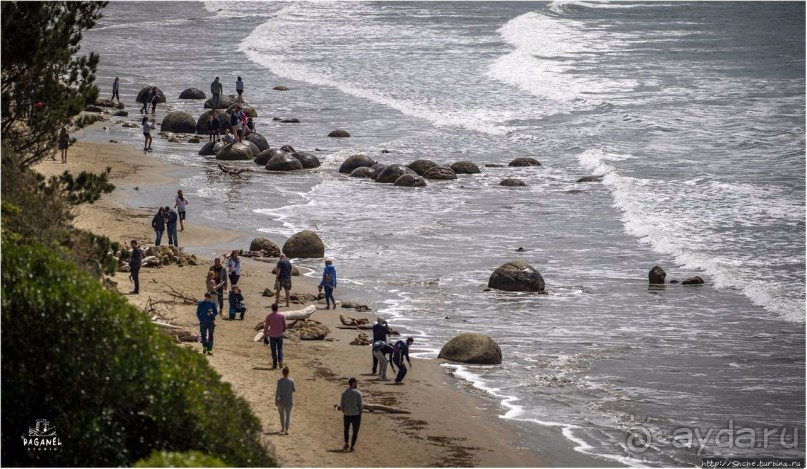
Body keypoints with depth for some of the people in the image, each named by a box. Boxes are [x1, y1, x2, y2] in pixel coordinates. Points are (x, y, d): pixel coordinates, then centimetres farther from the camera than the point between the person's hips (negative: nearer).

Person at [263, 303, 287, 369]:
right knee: (280, 348, 14)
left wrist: (265, 336, 3)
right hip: (280, 335, 1)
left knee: (273, 350, 7)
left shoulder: (269, 316, -8)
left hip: (272, 335, -1)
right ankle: (280, 360, -8)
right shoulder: (282, 315, -3)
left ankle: (275, 365, 9)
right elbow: (284, 325, 2)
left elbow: (266, 327, -5)